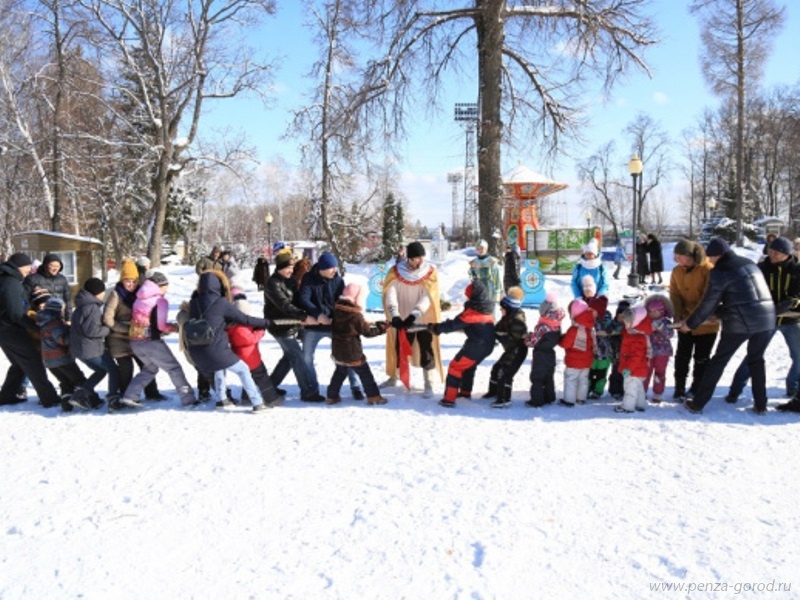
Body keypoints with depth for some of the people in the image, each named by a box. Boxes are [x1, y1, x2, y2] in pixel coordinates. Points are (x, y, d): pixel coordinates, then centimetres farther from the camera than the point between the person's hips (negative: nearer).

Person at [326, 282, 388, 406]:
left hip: (337, 350, 7)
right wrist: (381, 327, 3)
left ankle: (332, 396, 23)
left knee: (339, 372, 22)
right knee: (365, 373, 3)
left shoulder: (336, 310, 0)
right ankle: (373, 396, 5)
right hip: (352, 352, -7)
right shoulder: (356, 315, -19)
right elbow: (367, 331, -10)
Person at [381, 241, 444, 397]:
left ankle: (428, 384, 10)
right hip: (401, 320, 1)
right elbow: (391, 294, -17)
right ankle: (393, 378, 34)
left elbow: (427, 297, -18)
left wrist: (413, 315, -31)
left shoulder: (430, 272, -9)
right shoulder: (395, 272, -7)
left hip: (424, 321, -1)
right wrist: (394, 315, -33)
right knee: (399, 349, 14)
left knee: (427, 352, -1)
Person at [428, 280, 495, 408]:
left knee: (455, 366, -1)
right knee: (469, 366, 29)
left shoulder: (472, 311, -17)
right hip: (488, 344, 9)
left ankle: (449, 399, -6)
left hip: (476, 345, -9)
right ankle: (465, 391, 43)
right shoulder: (487, 309, 10)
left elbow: (455, 324, -14)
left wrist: (436, 328, -4)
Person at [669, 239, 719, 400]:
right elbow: (675, 295, -1)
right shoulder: (677, 271, 0)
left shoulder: (708, 270, -17)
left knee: (701, 358, 7)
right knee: (682, 356, 8)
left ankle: (696, 389, 22)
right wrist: (678, 316, -17)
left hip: (706, 324, -4)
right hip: (684, 323, 4)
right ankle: (680, 388, 19)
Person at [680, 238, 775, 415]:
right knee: (756, 360, 24)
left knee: (718, 361, 7)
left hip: (740, 323, -6)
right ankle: (760, 405, 23)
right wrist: (720, 311, 30)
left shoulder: (720, 272, -6)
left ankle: (697, 403, 12)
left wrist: (690, 324, 7)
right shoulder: (750, 264, 16)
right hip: (767, 320, 6)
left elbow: (707, 304, -4)